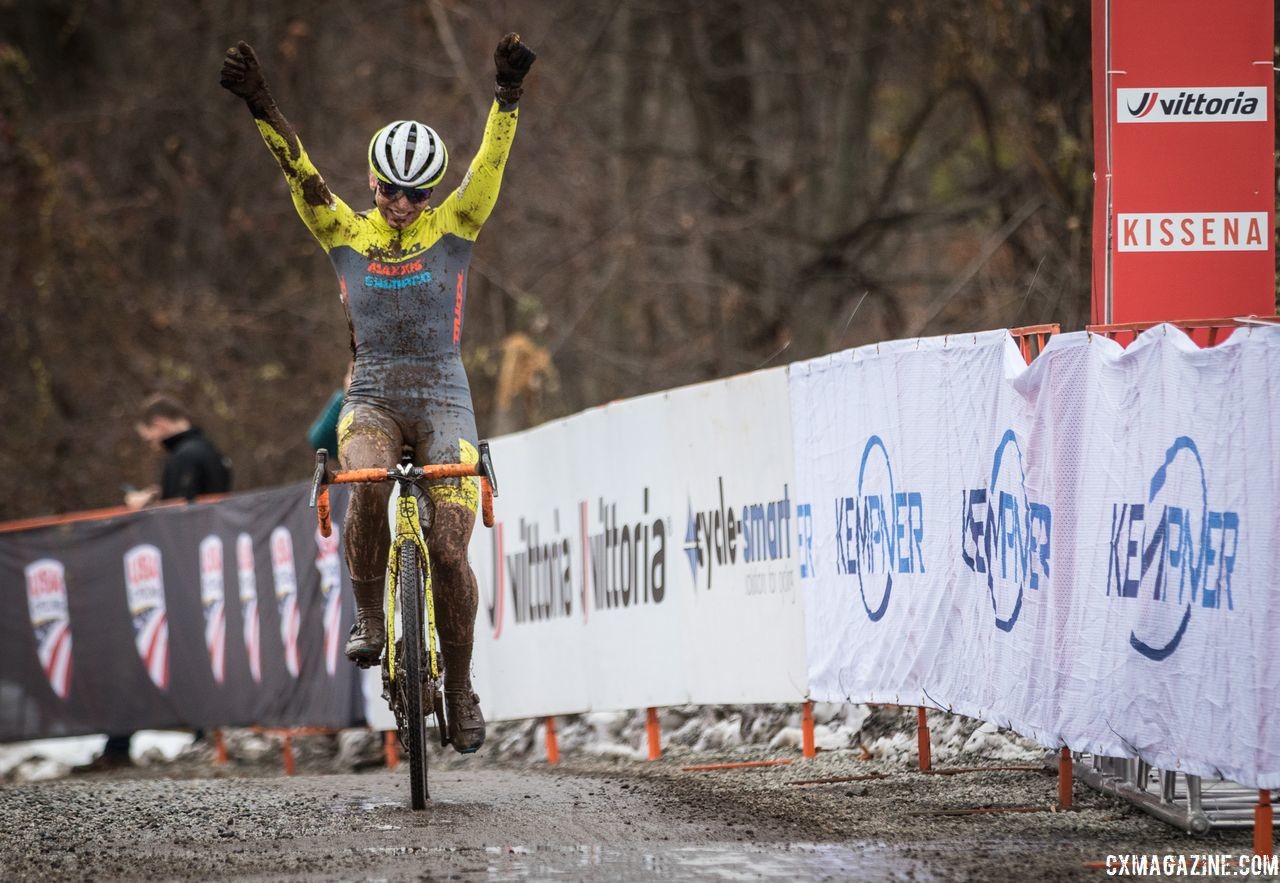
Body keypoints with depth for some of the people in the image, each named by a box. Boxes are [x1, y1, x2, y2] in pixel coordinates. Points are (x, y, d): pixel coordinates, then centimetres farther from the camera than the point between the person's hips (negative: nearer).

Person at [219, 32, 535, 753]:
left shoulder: (454, 229, 1)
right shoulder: (346, 234, 4)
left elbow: (491, 162, -12)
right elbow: (300, 171, -9)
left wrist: (510, 95, -28)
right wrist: (262, 108, -24)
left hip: (444, 402, 0)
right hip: (372, 396, 0)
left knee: (449, 550, -12)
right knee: (366, 485, -34)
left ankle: (461, 687, 5)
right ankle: (370, 618, -15)